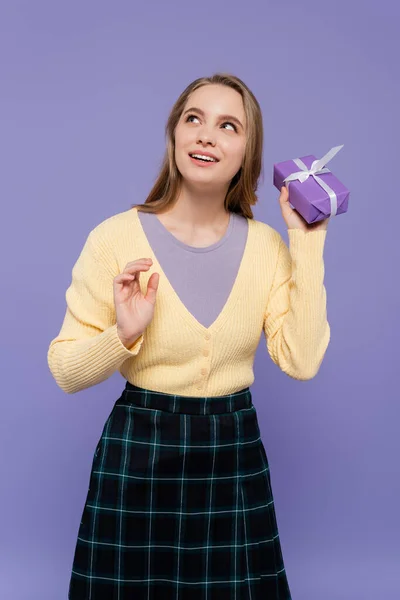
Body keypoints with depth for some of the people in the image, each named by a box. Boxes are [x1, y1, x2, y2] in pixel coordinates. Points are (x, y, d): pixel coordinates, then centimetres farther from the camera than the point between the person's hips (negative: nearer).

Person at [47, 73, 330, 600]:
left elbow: (302, 361, -12)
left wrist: (307, 243, -12)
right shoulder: (114, 238, -11)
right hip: (138, 456, -2)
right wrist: (123, 334, -26)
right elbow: (66, 372, -7)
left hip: (236, 457, 3)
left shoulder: (267, 245, -2)